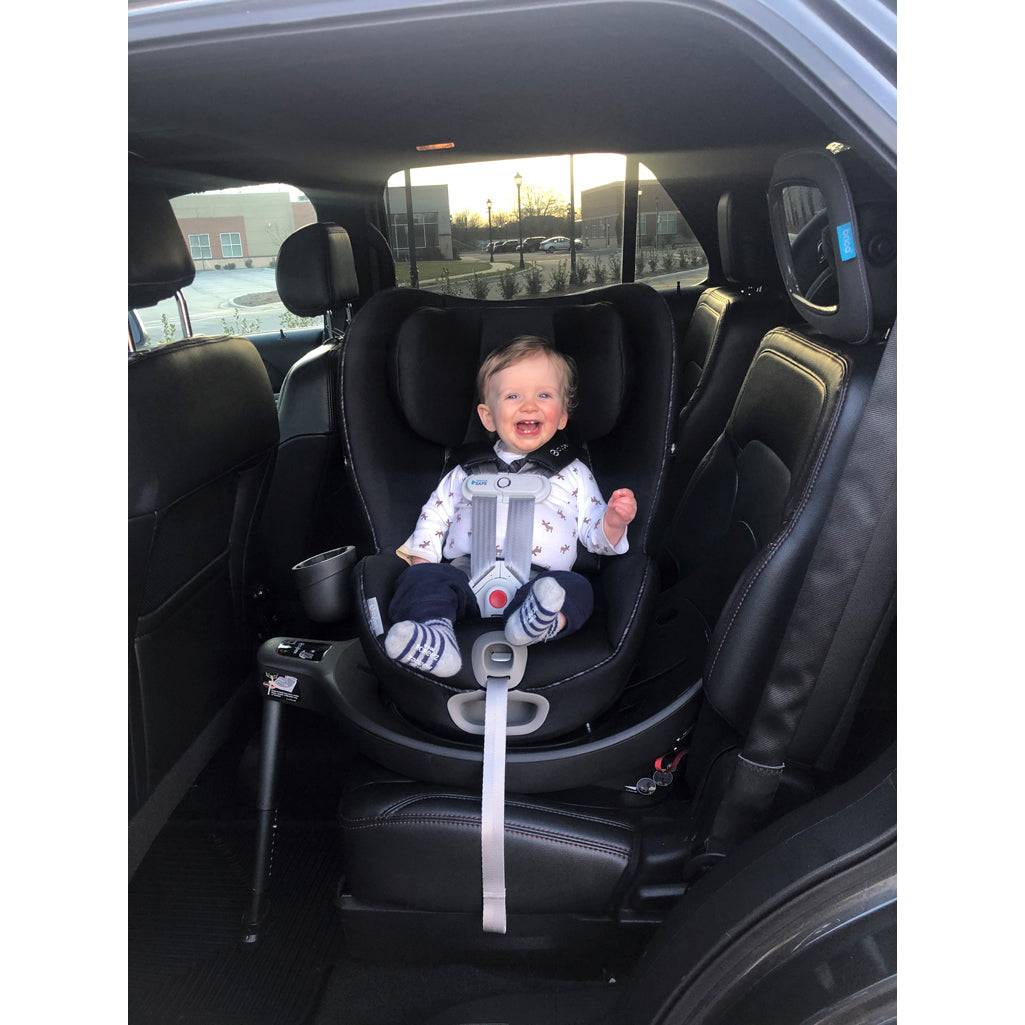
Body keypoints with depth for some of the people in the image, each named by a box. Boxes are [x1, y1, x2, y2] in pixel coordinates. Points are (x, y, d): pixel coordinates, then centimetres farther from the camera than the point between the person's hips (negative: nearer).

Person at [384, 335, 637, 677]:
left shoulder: (573, 474, 22)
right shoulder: (470, 470, 23)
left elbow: (595, 535, 19)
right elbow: (435, 515, 25)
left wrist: (614, 521, -4)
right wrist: (421, 565, 9)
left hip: (536, 577, -1)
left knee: (576, 589, -30)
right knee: (421, 579, -25)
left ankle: (539, 620, -56)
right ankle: (433, 631, -47)